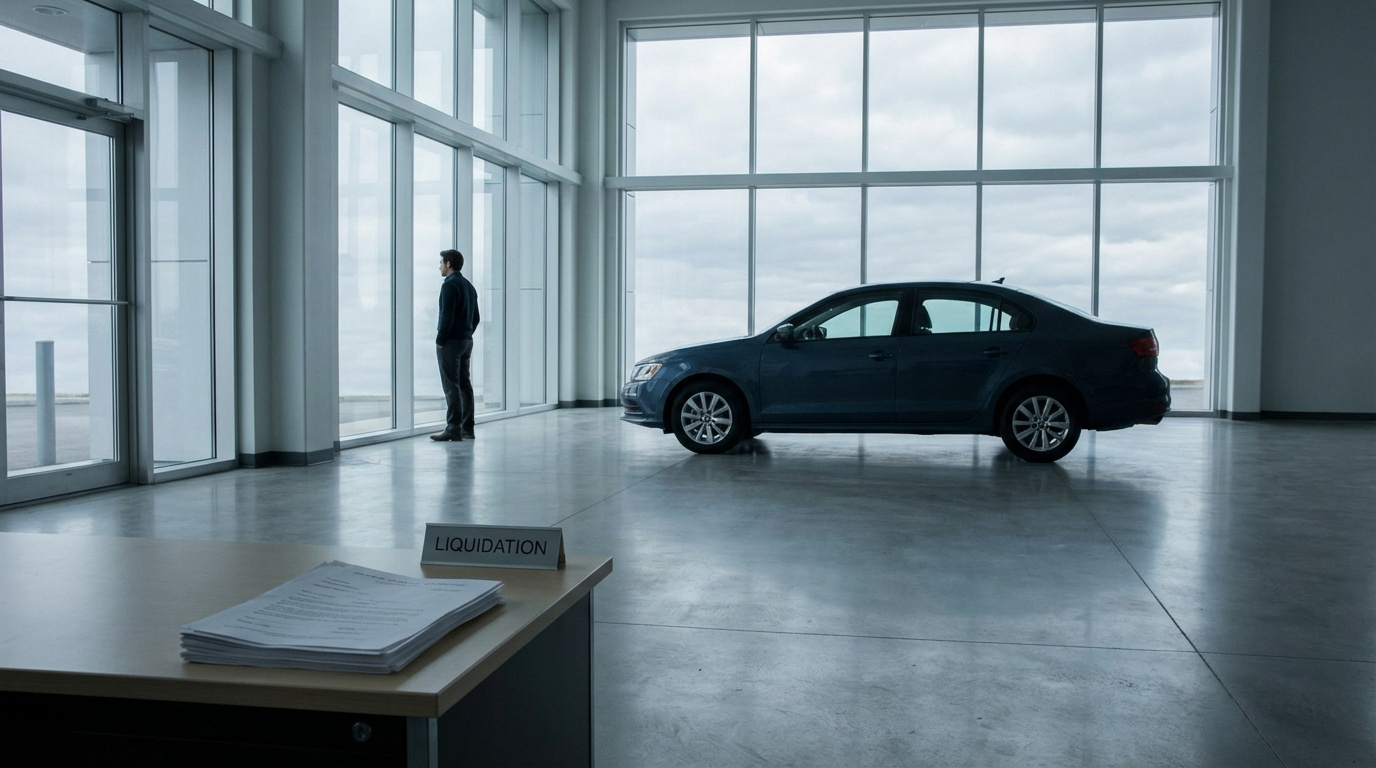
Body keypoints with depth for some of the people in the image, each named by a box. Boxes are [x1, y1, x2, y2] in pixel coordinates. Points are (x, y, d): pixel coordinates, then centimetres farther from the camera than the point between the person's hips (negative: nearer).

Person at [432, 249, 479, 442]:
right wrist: (466, 335, 18)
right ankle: (467, 428, 12)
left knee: (451, 386, -8)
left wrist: (440, 341, -14)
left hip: (450, 341, -9)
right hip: (467, 341, 9)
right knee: (465, 384, 10)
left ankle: (453, 429, -9)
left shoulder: (449, 285, -12)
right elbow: (475, 317, 18)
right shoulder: (469, 286, 15)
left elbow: (447, 316, -19)